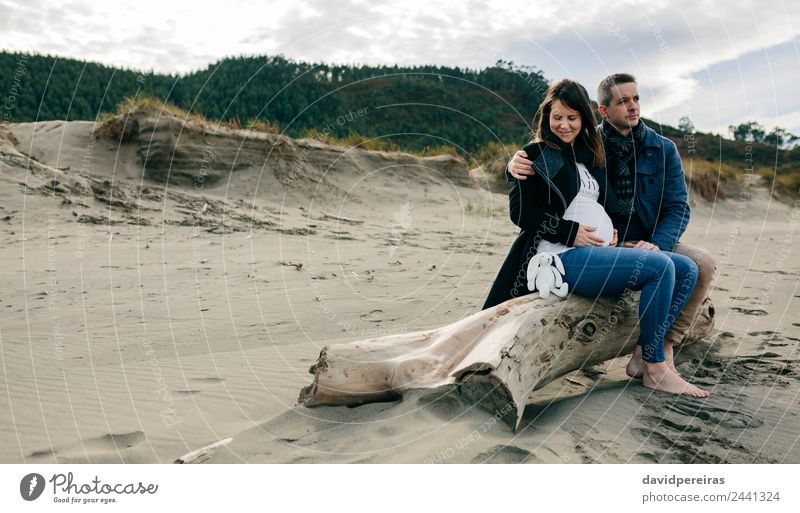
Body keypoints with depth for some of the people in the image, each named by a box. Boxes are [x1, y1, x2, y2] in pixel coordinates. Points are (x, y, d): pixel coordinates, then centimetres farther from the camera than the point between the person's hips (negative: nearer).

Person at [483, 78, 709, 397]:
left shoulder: (589, 156, 23)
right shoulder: (538, 154, 2)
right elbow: (519, 211, -7)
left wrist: (613, 232, 6)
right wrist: (570, 232, -15)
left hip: (598, 253, 9)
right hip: (564, 257, -8)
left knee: (687, 270, 1)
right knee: (660, 266, -24)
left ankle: (646, 354, -8)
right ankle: (655, 370, -17)